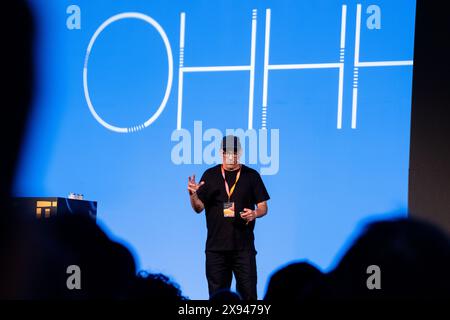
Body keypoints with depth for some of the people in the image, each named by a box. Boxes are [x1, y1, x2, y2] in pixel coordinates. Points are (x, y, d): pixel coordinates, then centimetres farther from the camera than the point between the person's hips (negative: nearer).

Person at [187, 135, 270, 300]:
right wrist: (193, 194, -16)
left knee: (248, 293, -4)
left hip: (243, 245, -1)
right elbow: (199, 208, 5)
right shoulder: (210, 175, 8)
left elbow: (263, 207, 7)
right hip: (216, 245, 1)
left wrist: (254, 213, -15)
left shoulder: (251, 176, 6)